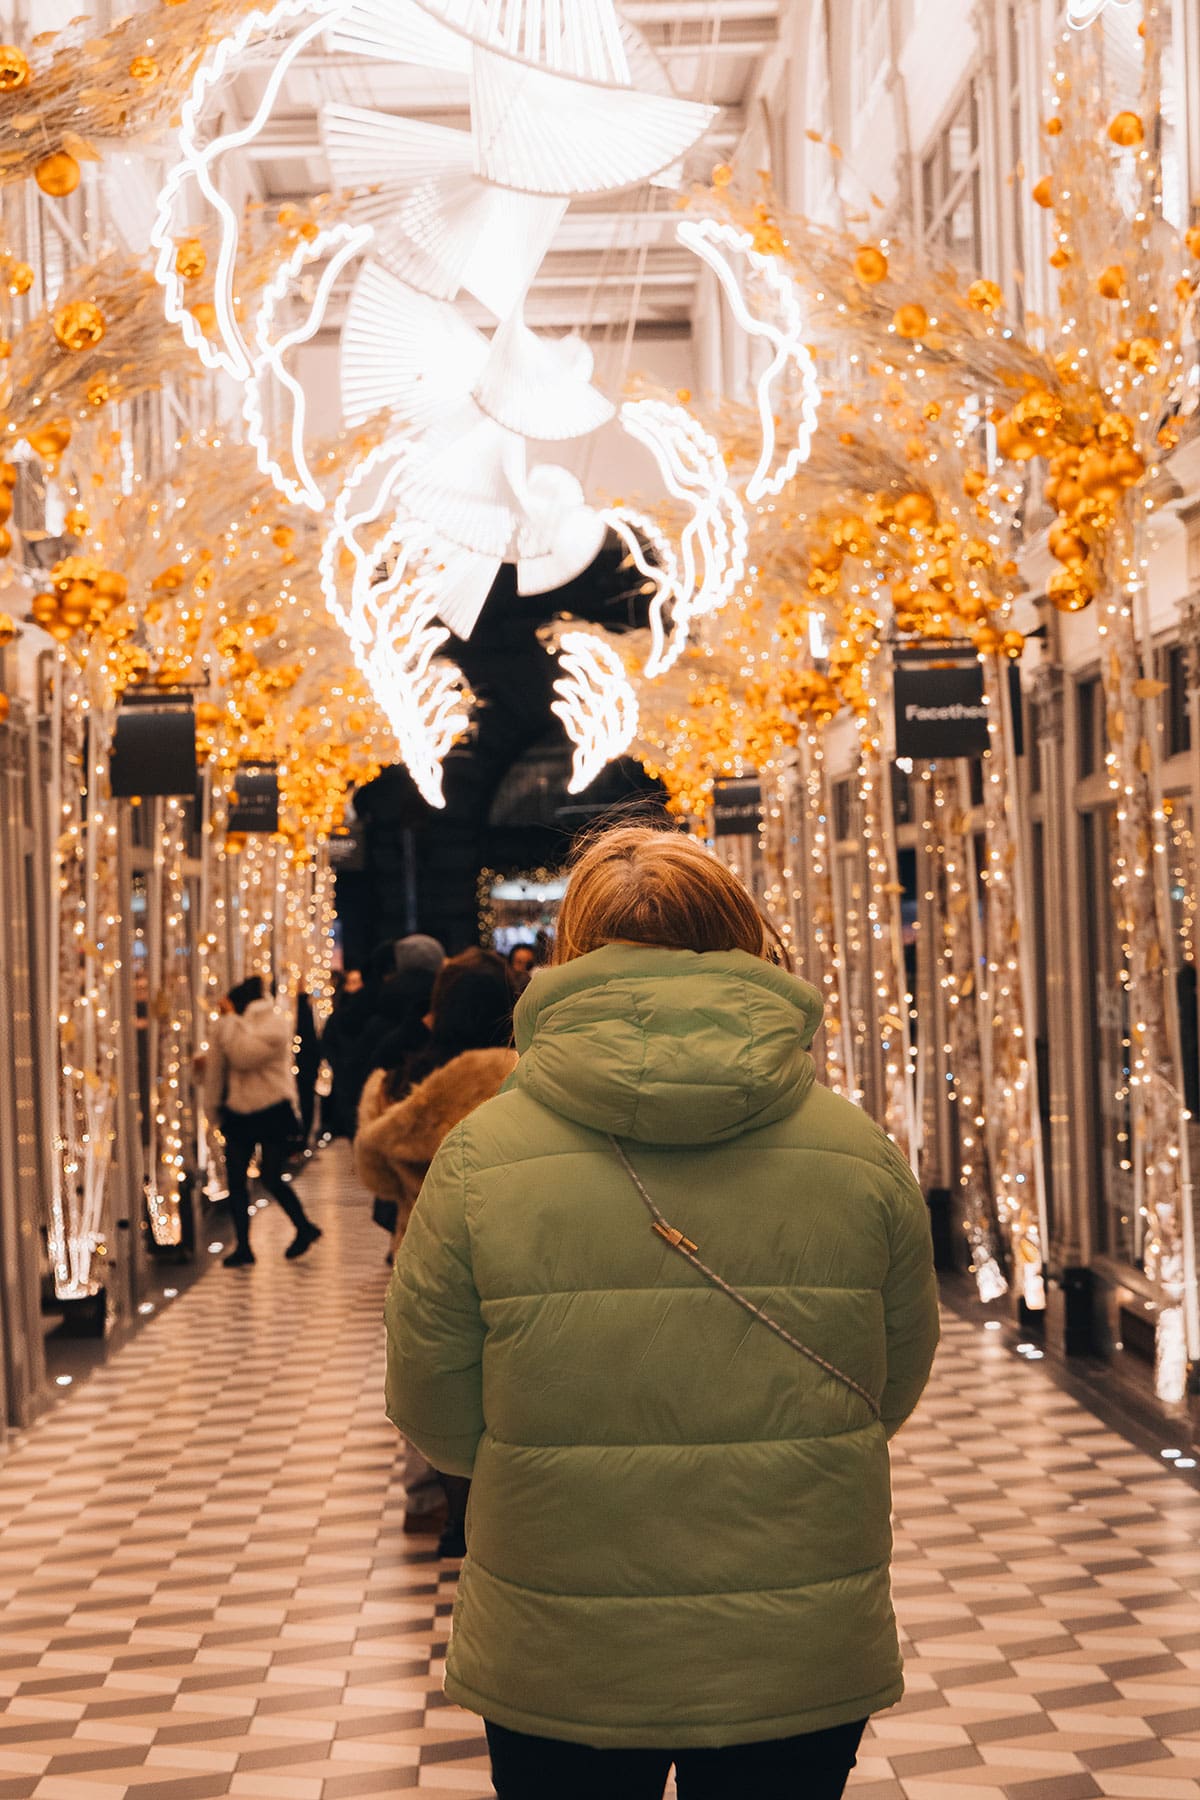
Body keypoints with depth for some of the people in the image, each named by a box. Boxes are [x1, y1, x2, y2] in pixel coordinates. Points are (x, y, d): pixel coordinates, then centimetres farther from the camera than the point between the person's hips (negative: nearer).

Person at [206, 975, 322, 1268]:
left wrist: (230, 1019, -20)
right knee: (235, 1178, 3)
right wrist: (216, 1103, 16)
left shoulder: (274, 1024, -14)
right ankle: (243, 1246, 9)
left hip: (272, 1112, -7)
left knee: (270, 1177, -6)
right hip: (238, 1111, 7)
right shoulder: (233, 1026, 8)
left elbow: (244, 1054, -27)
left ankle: (305, 1229, 16)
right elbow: (216, 1065, 16)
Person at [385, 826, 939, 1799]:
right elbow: (894, 1392, 5)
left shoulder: (482, 1156, -12)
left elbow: (439, 1420, -4)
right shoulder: (860, 1153, -7)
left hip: (559, 1671, -1)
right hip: (804, 1669, 1)